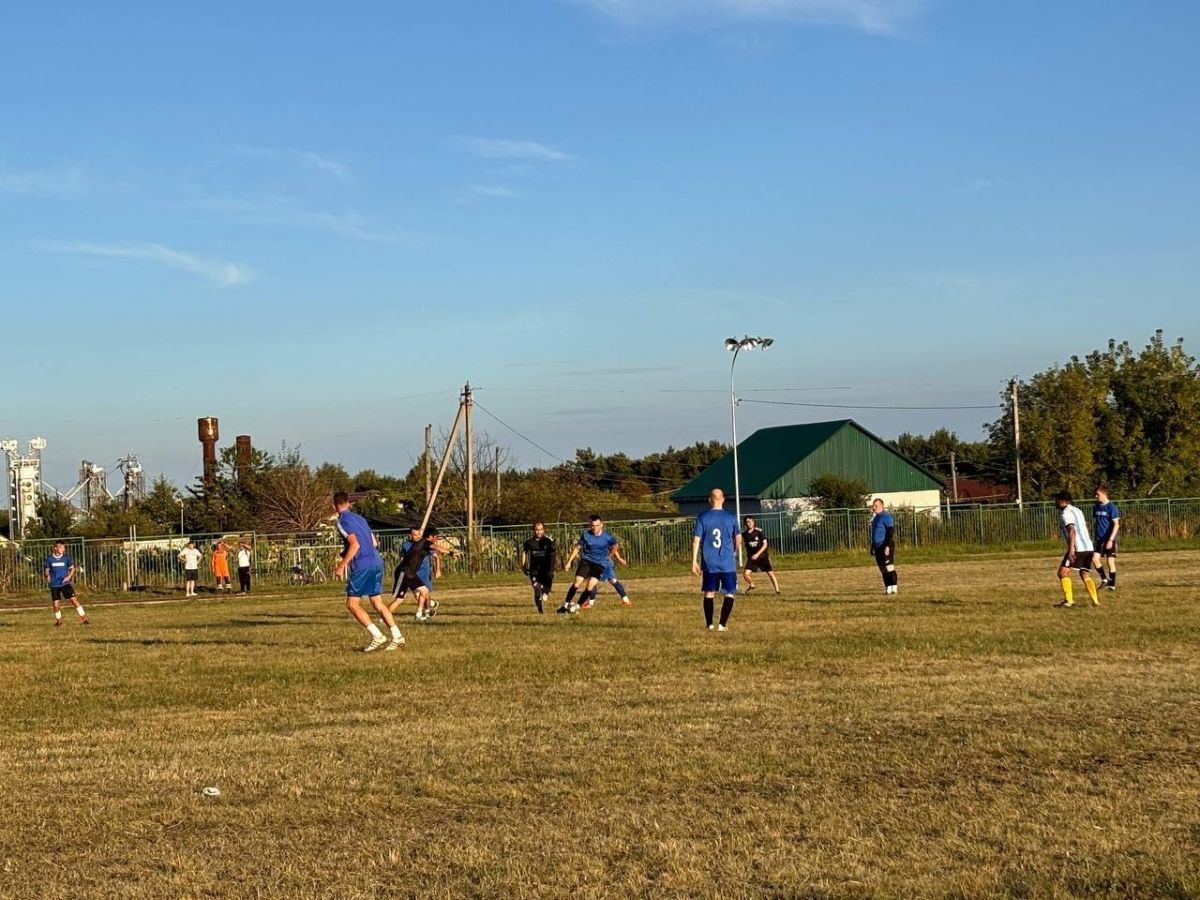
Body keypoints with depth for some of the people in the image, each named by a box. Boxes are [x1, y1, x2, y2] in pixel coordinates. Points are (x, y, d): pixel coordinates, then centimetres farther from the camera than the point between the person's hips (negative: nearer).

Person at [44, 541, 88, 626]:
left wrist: (69, 576, -10)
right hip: (54, 584, 1)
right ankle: (58, 620, 27)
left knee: (74, 599, -13)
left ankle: (83, 617, -7)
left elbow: (72, 568, 7)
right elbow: (46, 570, 6)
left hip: (65, 583, -1)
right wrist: (47, 576, -16)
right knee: (55, 604, 3)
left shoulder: (66, 558, -2)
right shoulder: (49, 559, -2)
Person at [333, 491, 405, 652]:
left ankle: (377, 637, -9)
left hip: (362, 566, -8)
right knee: (377, 602, 12)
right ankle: (397, 637, 4)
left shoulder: (343, 521, -7)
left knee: (352, 604, 0)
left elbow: (355, 545, -18)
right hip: (376, 562, 8)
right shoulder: (359, 518, 18)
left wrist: (342, 565, -13)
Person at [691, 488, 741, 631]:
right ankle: (722, 624, -4)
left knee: (709, 593, 13)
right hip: (728, 563, -1)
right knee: (729, 594, 7)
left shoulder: (702, 517, -2)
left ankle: (709, 624, 16)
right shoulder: (731, 517, -1)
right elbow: (738, 540, 8)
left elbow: (696, 540, -5)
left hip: (709, 564, 1)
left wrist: (694, 561, 0)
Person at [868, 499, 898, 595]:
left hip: (886, 546, -9)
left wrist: (887, 546, -22)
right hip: (878, 546, 9)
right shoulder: (875, 517, 18)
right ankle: (888, 588, 12)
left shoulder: (886, 516, -10)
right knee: (882, 569, 8)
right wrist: (872, 547, 23)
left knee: (889, 567, -12)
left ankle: (894, 587, -10)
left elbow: (891, 532, -17)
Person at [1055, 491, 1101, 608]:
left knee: (1063, 572, -4)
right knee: (1085, 575, 13)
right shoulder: (1077, 510, 21)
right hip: (1088, 547, 9)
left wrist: (1071, 548, -27)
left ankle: (1068, 600, -11)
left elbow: (1072, 530, -20)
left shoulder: (1066, 513, -7)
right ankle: (1095, 601, 1)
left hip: (1078, 548, -9)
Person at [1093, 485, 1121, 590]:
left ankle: (1112, 584, 9)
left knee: (1110, 561, -2)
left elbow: (1116, 524, -14)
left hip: (1109, 539, -5)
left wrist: (1111, 539, -20)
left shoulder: (1111, 507, -11)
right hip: (1099, 539, 5)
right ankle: (1104, 579, 10)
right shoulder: (1096, 507, 8)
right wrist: (1094, 536, 15)